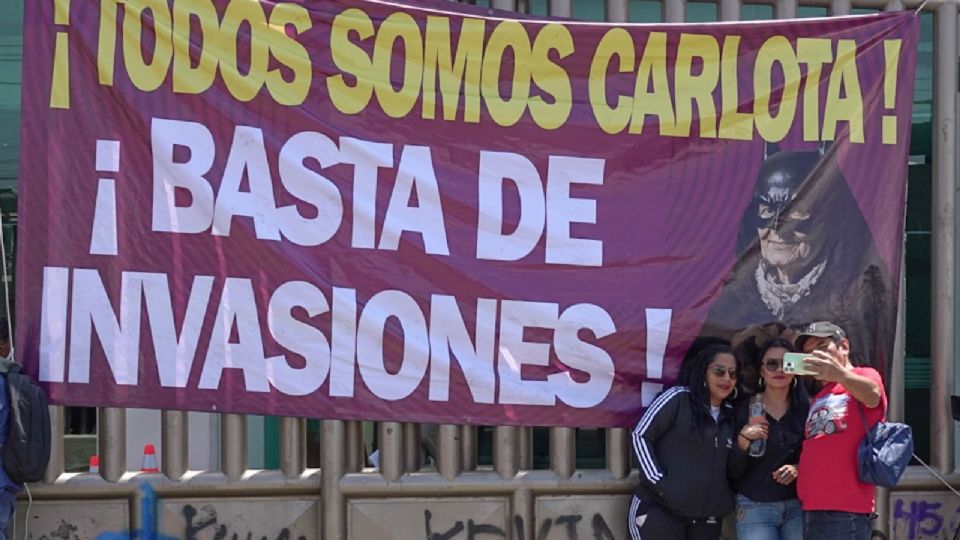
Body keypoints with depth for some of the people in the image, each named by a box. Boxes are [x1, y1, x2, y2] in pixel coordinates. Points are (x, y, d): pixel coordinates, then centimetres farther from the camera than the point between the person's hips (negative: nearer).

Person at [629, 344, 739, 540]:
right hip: (660, 511, -6)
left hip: (706, 518, 6)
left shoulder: (730, 414, 14)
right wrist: (658, 481, -12)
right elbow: (641, 436, -7)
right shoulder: (678, 398, -4)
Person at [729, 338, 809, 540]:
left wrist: (799, 469, -11)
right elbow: (733, 471, -1)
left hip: (798, 507, 2)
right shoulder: (744, 410, 1)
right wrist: (743, 440, -18)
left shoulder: (806, 409, 5)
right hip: (755, 507, -1)